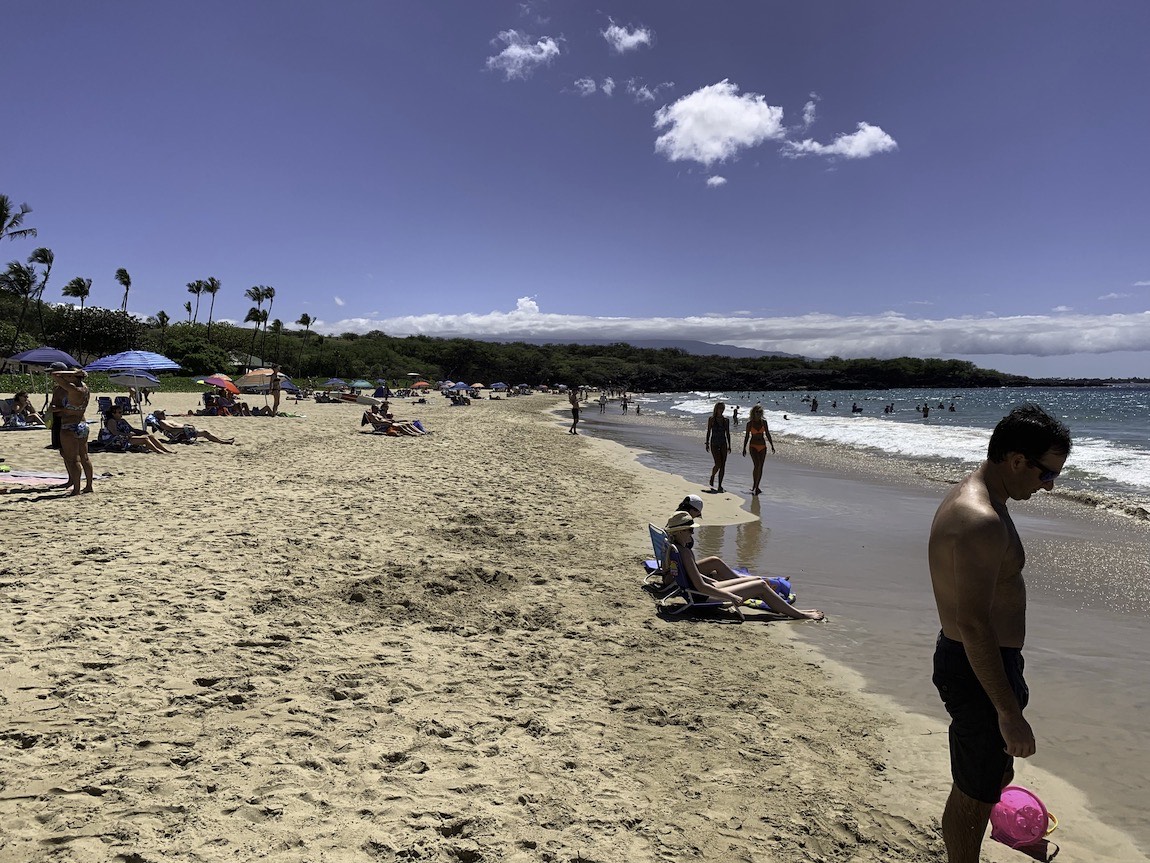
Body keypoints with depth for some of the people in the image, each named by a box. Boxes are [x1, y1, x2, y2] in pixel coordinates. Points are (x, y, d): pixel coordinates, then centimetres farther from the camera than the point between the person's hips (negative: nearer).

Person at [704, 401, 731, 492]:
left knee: (723, 465, -1)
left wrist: (729, 445, 7)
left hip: (723, 444, 3)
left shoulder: (725, 420, 7)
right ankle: (712, 476, 17)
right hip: (714, 444, -3)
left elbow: (728, 433, 10)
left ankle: (720, 485, 6)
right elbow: (708, 431, 1)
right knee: (718, 464, -13)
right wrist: (707, 443, -5)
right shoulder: (711, 419, -1)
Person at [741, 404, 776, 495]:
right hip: (753, 446, -3)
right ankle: (754, 485, -5)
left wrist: (772, 446, 5)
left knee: (760, 467, 3)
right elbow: (746, 436, 2)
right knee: (757, 465, -19)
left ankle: (756, 486, 13)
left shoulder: (764, 422, 3)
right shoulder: (749, 423, -3)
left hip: (762, 446, 3)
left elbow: (767, 434, 8)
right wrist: (744, 448, 1)